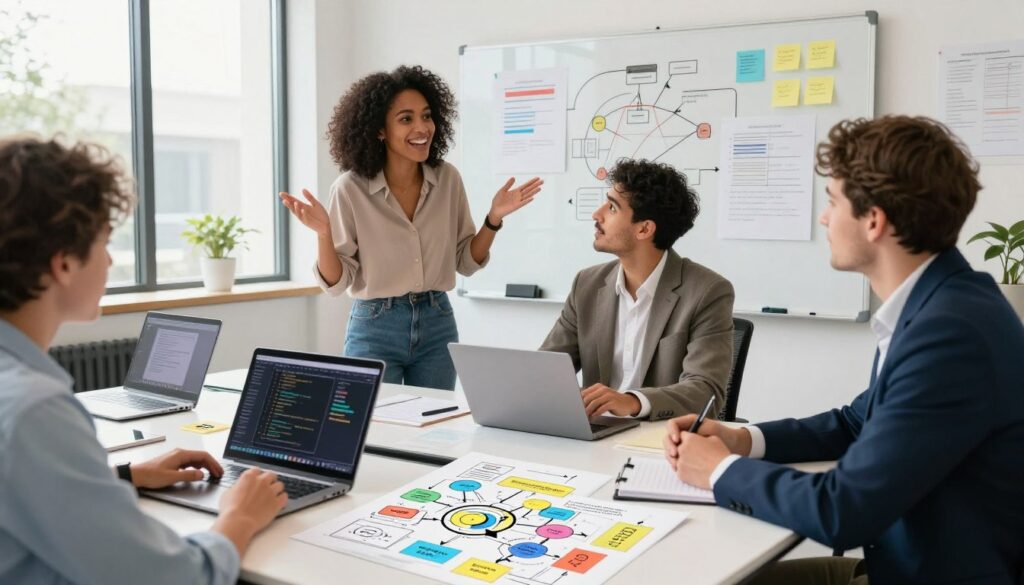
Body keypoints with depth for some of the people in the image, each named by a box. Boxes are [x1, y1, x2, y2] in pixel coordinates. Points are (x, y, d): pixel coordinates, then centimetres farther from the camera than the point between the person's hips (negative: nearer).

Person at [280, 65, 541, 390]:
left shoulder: (448, 179, -3)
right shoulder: (351, 189, -12)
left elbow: (466, 263, 4)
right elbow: (336, 282, -11)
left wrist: (493, 218, -10)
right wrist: (323, 233, -27)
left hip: (438, 326, 3)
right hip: (375, 329, -3)